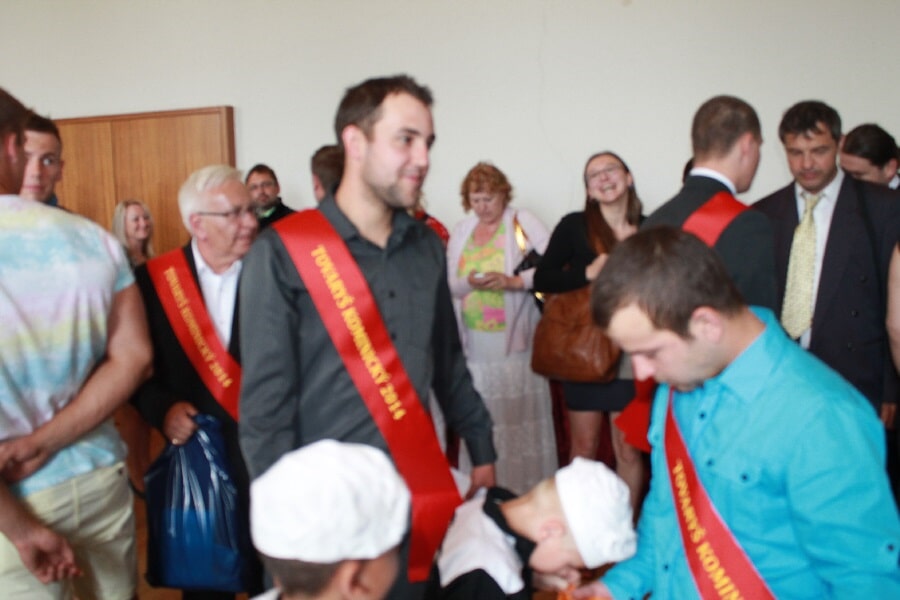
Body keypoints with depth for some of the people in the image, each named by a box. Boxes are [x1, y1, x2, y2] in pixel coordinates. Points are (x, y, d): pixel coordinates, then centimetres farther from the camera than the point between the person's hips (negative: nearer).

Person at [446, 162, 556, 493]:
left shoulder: (523, 222, 3)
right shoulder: (460, 231, 16)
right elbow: (449, 283, 12)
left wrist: (515, 281, -19)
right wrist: (468, 283, -9)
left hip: (515, 338, -3)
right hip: (474, 341, 3)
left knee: (521, 415, -4)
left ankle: (530, 489, 6)